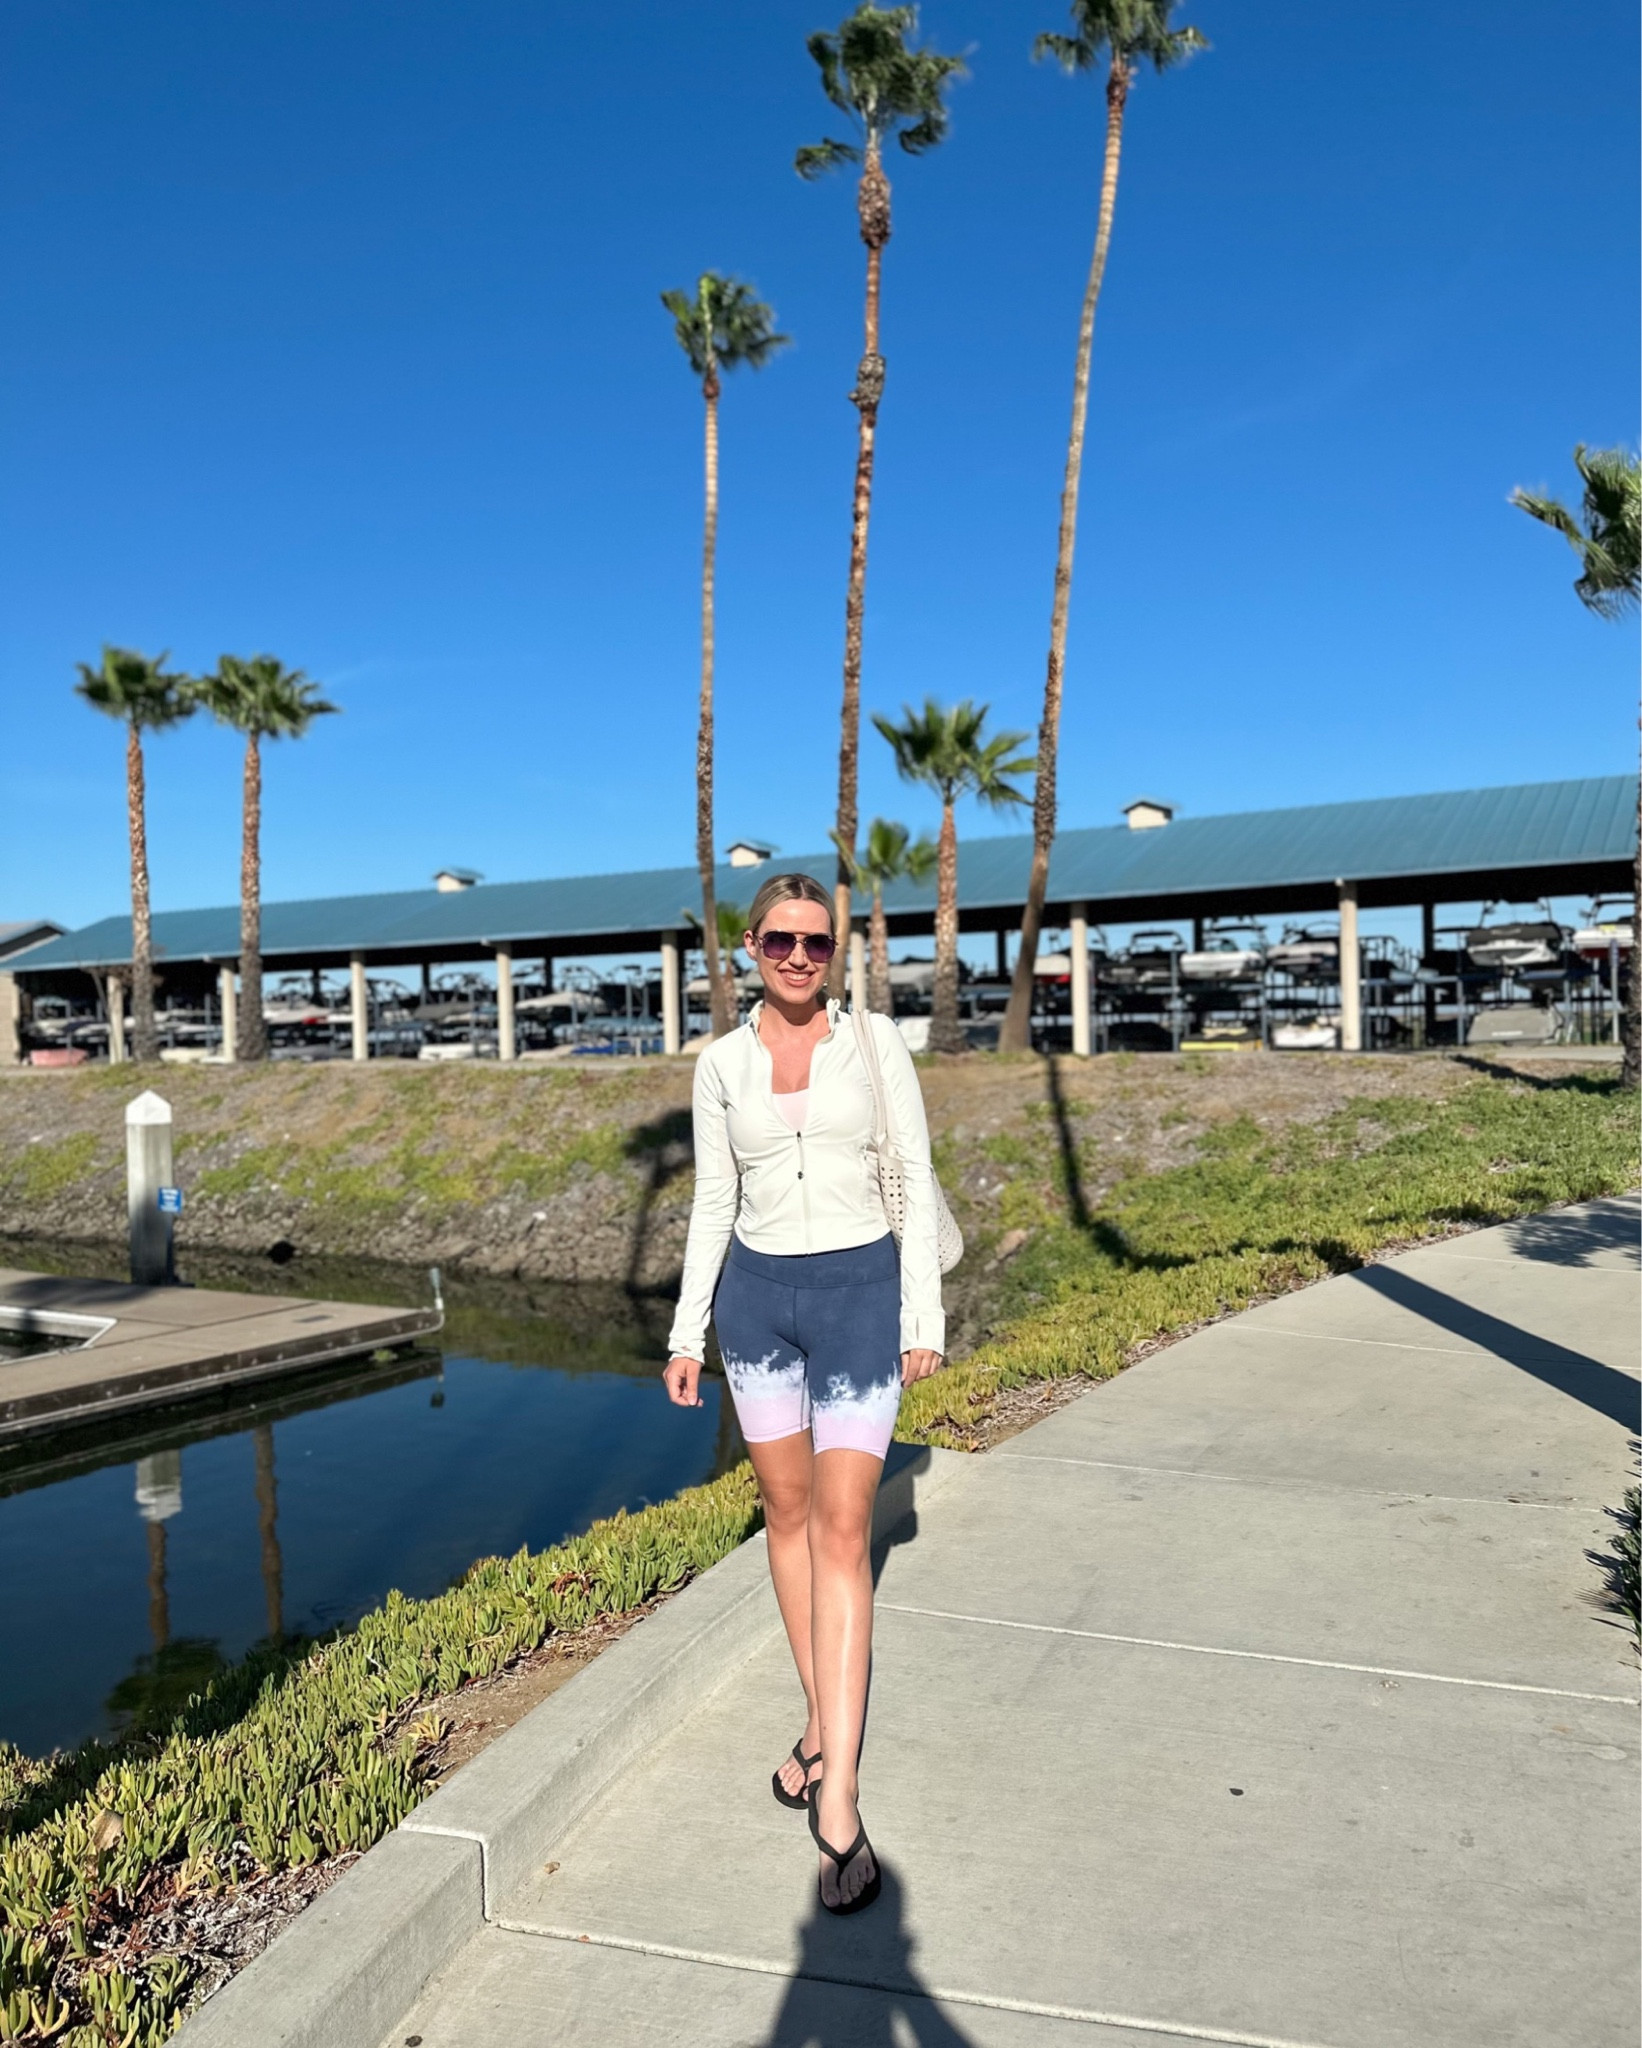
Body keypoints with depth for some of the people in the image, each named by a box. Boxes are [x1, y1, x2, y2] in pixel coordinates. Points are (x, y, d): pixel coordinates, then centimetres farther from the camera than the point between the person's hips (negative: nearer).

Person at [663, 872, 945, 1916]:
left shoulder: (877, 1043, -3)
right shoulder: (722, 1063, 3)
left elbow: (916, 1184, -3)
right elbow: (712, 1203, 8)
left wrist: (924, 1318, -7)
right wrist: (688, 1333, 6)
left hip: (859, 1292, -3)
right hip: (757, 1293, 3)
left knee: (842, 1529, -6)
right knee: (787, 1510, 12)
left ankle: (839, 1799, -1)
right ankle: (824, 1723, 30)